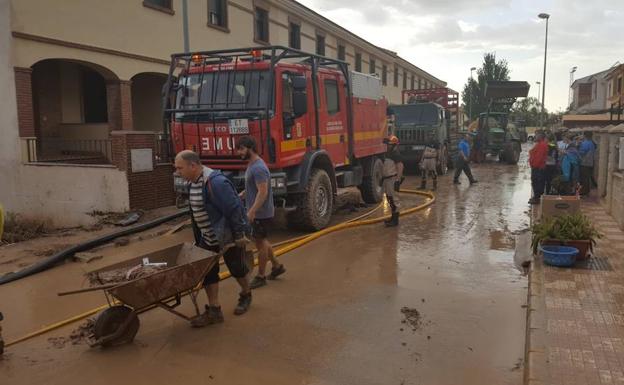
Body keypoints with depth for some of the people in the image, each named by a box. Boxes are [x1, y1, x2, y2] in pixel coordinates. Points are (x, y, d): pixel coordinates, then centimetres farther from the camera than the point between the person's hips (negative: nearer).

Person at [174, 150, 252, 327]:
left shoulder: (215, 182, -28)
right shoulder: (193, 182, 1)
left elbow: (234, 208, -27)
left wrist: (239, 235, -22)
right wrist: (198, 237, 16)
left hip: (229, 236, -8)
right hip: (208, 237, 8)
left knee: (236, 268, 12)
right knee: (207, 271, 3)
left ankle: (246, 296, 38)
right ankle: (214, 311, 11)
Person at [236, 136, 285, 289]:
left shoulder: (258, 168, -22)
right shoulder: (251, 165, 9)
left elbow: (263, 192, -27)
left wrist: (252, 211, -30)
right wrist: (242, 194, 10)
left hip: (261, 213, -10)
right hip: (257, 212, 10)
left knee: (260, 242, 1)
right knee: (262, 241, 20)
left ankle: (261, 276, 14)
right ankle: (277, 266, 33)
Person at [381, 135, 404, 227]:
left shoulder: (396, 154, -14)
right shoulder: (387, 154, 16)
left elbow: (400, 168, -20)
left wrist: (398, 180, -24)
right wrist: (382, 178, 23)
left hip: (393, 179, -10)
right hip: (387, 179, 10)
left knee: (393, 199, -7)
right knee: (389, 199, 16)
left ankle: (395, 220, -2)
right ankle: (393, 217, 28)